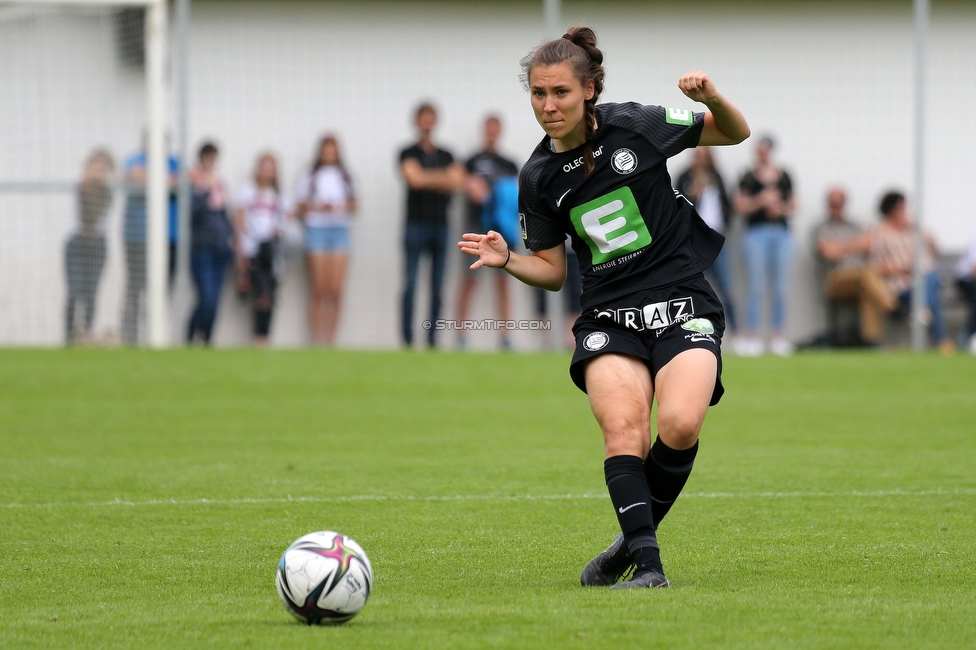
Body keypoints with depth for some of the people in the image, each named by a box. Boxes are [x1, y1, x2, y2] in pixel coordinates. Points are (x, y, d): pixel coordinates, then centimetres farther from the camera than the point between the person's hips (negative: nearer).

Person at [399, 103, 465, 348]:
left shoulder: (446, 156, 15)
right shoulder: (408, 153, 3)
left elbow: (457, 182, 3)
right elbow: (414, 177, -14)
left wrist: (428, 180, -11)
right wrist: (444, 177, -10)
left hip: (440, 225, 4)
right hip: (416, 224, -4)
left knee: (437, 287, 2)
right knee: (410, 284, -9)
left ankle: (433, 338, 4)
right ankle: (407, 339, -9)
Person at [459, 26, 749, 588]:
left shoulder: (637, 126, -2)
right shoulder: (538, 178, 5)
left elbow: (735, 133, 9)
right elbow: (552, 269, 15)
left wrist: (712, 98, -12)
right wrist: (506, 260, -6)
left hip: (683, 302, -2)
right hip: (609, 315, 2)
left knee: (680, 425, -25)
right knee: (622, 428, -25)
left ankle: (637, 535, -3)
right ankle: (648, 563, -25)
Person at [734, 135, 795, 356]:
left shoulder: (783, 177, 9)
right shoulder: (749, 178, 1)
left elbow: (792, 204, 15)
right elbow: (740, 206, -3)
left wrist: (781, 207, -5)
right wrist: (760, 201, -17)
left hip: (781, 232, 3)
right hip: (756, 232, -3)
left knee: (780, 287, 4)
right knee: (756, 286, -6)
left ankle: (778, 333, 11)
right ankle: (752, 334, -2)